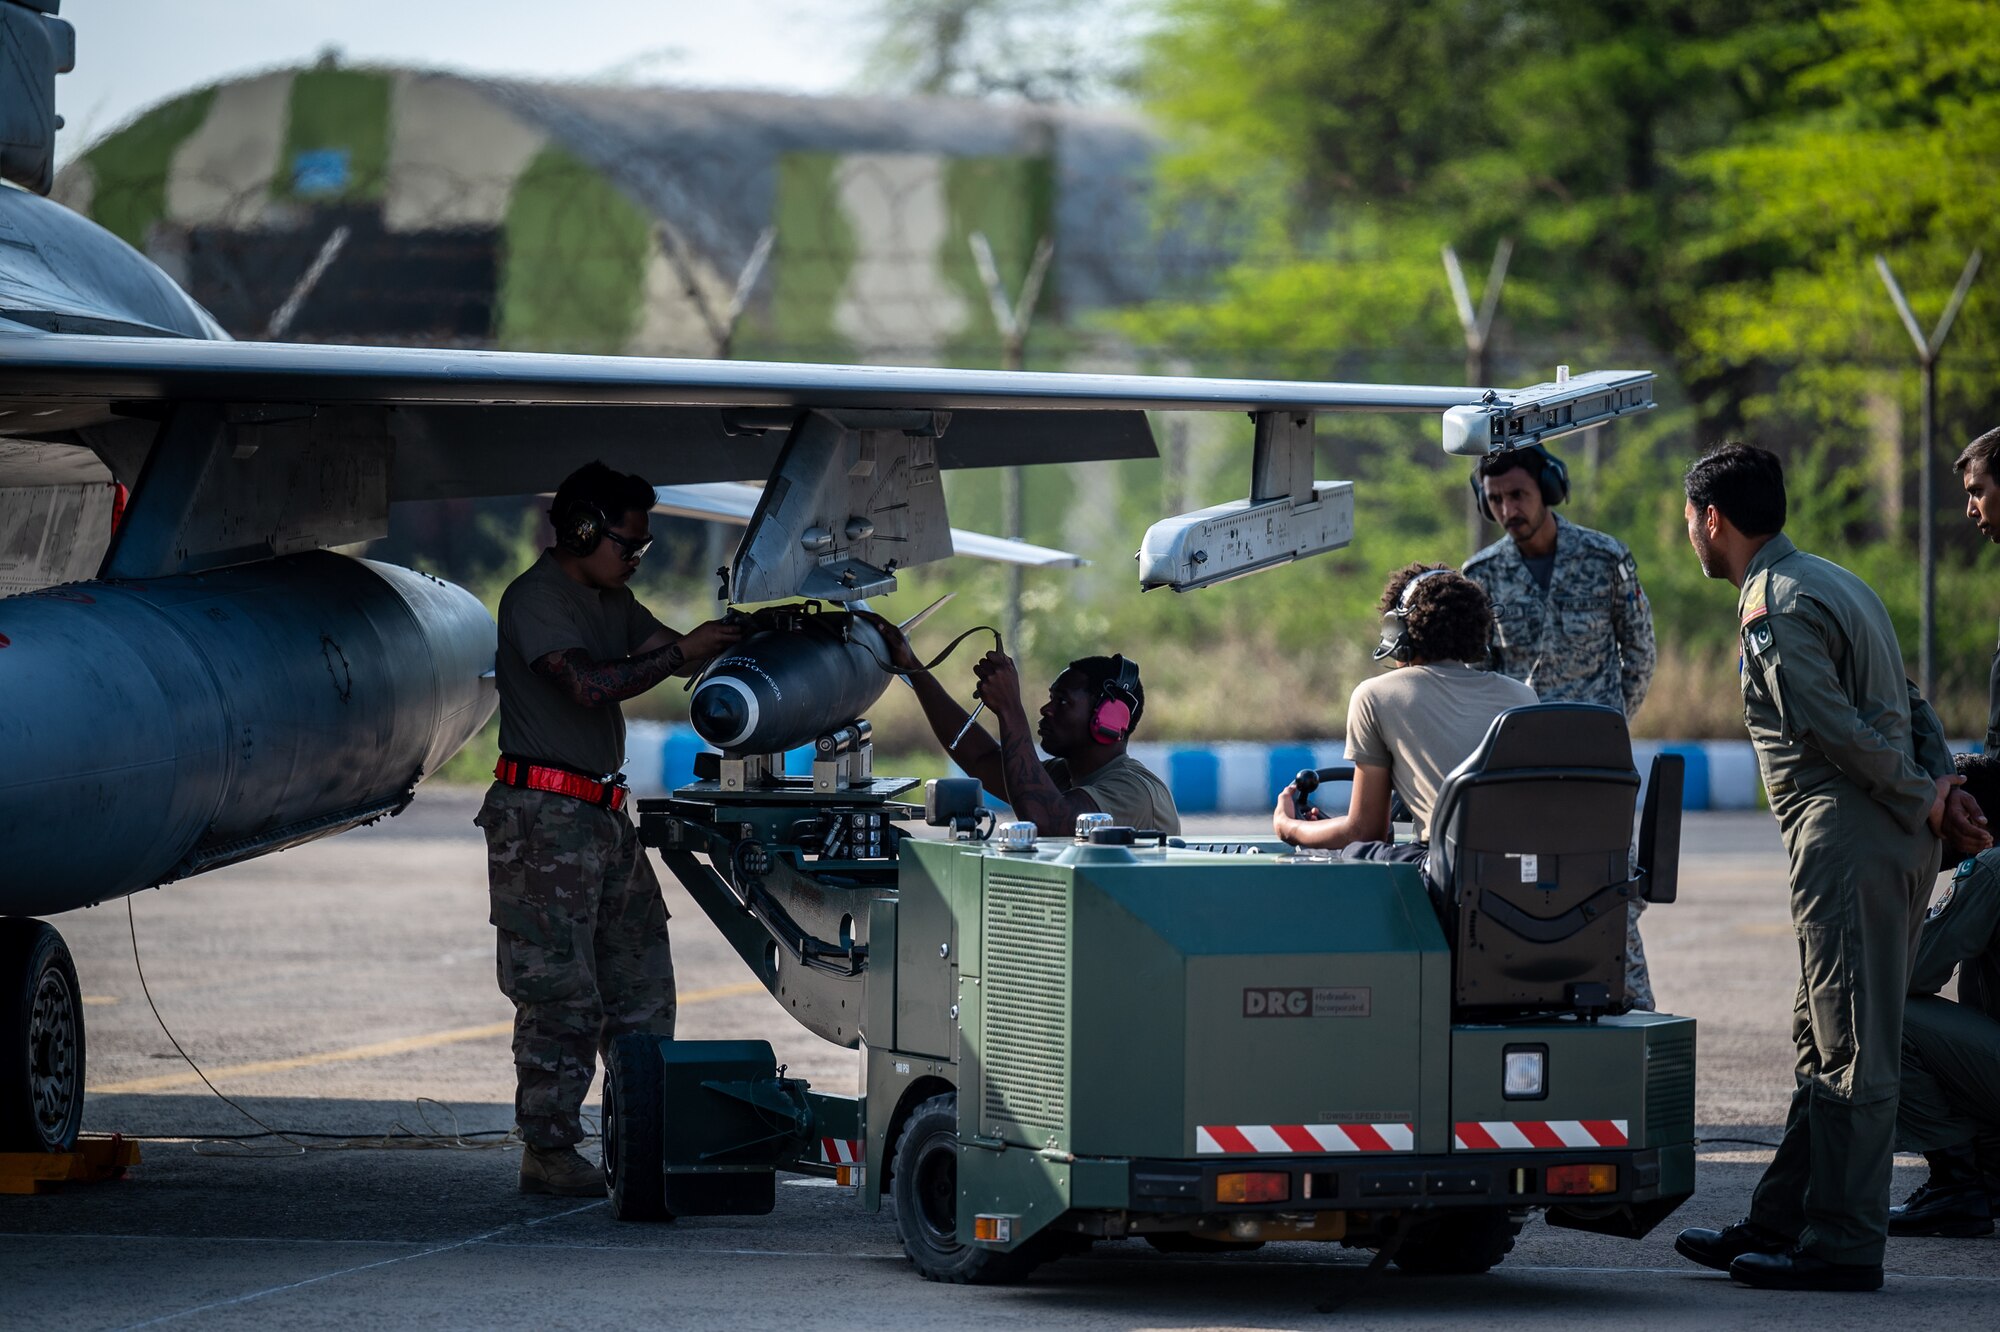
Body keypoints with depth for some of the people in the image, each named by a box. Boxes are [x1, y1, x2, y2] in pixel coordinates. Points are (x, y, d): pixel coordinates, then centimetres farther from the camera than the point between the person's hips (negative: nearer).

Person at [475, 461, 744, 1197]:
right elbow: (589, 682, -24)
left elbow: (673, 651, 21)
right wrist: (683, 650, -21)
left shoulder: (610, 600, 17)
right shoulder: (536, 600, -12)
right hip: (544, 814, -9)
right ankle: (547, 1152, -3)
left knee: (641, 984, 8)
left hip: (604, 815, 10)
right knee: (561, 996, -8)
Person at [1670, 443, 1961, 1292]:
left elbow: (1838, 731, -19)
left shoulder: (1773, 609, -13)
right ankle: (1781, 1226, 19)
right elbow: (1909, 706, 18)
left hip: (1849, 846, -10)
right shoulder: (1830, 583, 20)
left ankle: (1843, 1246, -4)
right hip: (1892, 842, 10)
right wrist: (1940, 783, 5)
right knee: (1827, 1043, 14)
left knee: (1850, 1051, -7)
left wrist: (1919, 801, -8)